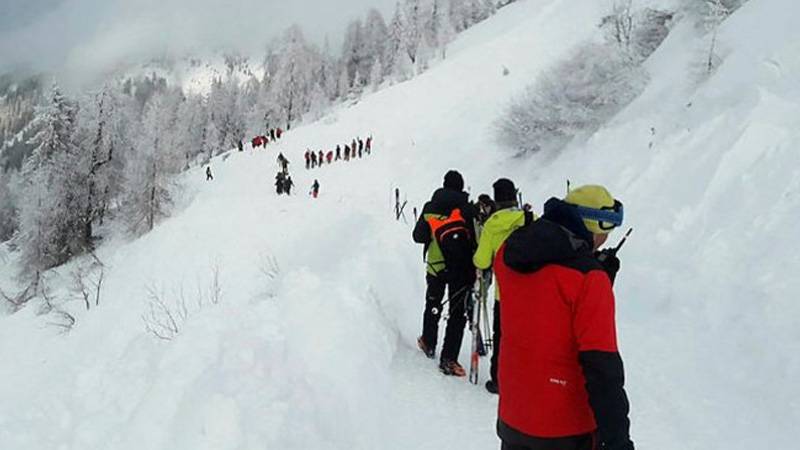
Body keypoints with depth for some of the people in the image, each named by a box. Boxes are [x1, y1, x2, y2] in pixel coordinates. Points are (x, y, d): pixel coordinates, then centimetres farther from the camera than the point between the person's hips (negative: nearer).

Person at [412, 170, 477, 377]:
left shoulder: (430, 208, -3)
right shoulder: (469, 210, -10)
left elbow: (418, 236, -1)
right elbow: (477, 241, -11)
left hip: (436, 266, 3)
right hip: (462, 269, -3)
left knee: (432, 305, 23)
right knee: (458, 313, 2)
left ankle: (428, 344, 38)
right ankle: (448, 359, -2)